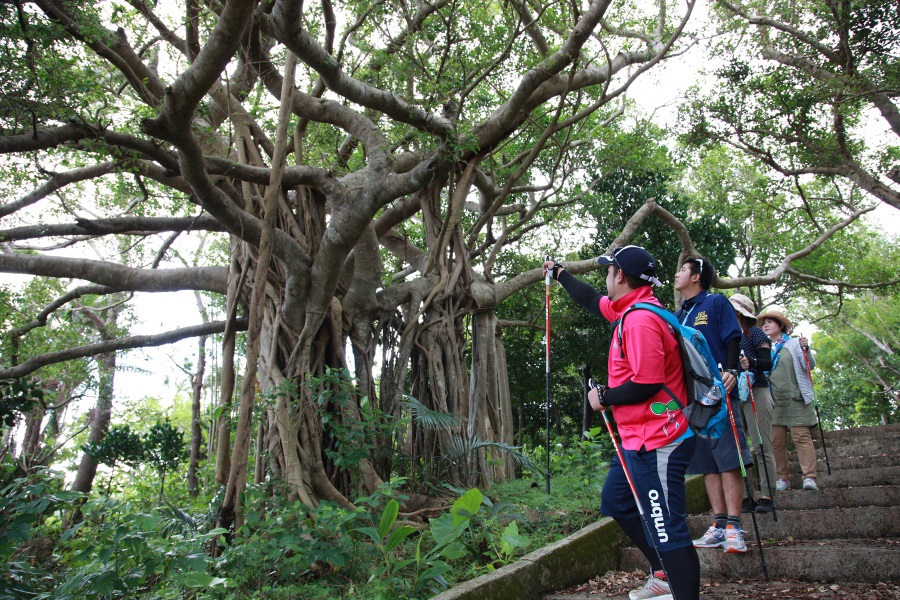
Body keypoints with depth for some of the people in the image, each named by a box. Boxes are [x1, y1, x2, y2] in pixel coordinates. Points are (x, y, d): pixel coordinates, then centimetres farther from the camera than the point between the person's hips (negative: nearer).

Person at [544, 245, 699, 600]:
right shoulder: (628, 309, 9)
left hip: (657, 445, -11)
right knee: (616, 502, 21)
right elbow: (593, 301, 28)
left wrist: (604, 398, -10)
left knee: (667, 529, -7)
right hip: (638, 441, 11)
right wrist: (561, 275, 38)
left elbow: (646, 384, -26)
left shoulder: (641, 320, -22)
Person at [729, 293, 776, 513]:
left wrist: (751, 362, -28)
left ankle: (766, 496, -3)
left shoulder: (755, 333, -1)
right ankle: (745, 497, 8)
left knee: (761, 446, -6)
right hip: (733, 395, 7)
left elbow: (767, 362, -11)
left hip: (756, 392, -7)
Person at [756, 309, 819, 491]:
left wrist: (806, 349, -19)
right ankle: (783, 478, 6)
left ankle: (809, 477, -10)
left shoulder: (794, 343, 6)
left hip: (796, 399, -3)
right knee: (777, 441, 1)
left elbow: (810, 366, -1)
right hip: (774, 401, 3)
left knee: (802, 437, -8)